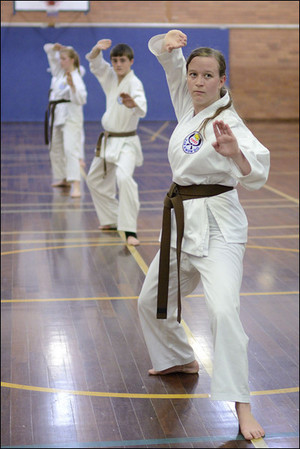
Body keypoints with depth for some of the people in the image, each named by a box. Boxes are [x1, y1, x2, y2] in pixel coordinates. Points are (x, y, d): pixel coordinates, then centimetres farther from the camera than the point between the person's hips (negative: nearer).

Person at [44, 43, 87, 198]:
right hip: (56, 114, 8)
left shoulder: (76, 77, -13)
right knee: (56, 148, 17)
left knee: (71, 149, -18)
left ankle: (76, 186, -25)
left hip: (70, 115, -8)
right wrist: (54, 47, -7)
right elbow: (48, 50, 14)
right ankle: (63, 179, 34)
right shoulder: (59, 71, 8)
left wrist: (72, 85, -36)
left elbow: (81, 99, -23)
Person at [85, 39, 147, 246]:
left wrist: (132, 103, -64)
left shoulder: (134, 83, -19)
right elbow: (96, 63, -4)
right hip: (108, 140, 8)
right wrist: (97, 49, -27)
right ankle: (113, 220, 37)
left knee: (124, 178, -30)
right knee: (96, 181, 19)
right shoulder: (111, 78, 4)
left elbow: (141, 106, -39)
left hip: (126, 142, -8)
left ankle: (130, 231, -30)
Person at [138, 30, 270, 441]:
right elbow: (168, 57, 7)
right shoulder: (187, 106, 4)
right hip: (182, 222, 8)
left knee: (224, 310, -25)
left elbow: (255, 174, -31)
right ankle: (181, 360, 45)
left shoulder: (227, 121, -16)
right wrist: (169, 43, -16)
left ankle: (241, 405, -20)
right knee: (152, 301, 21)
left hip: (217, 226, -8)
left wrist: (234, 152, -53)